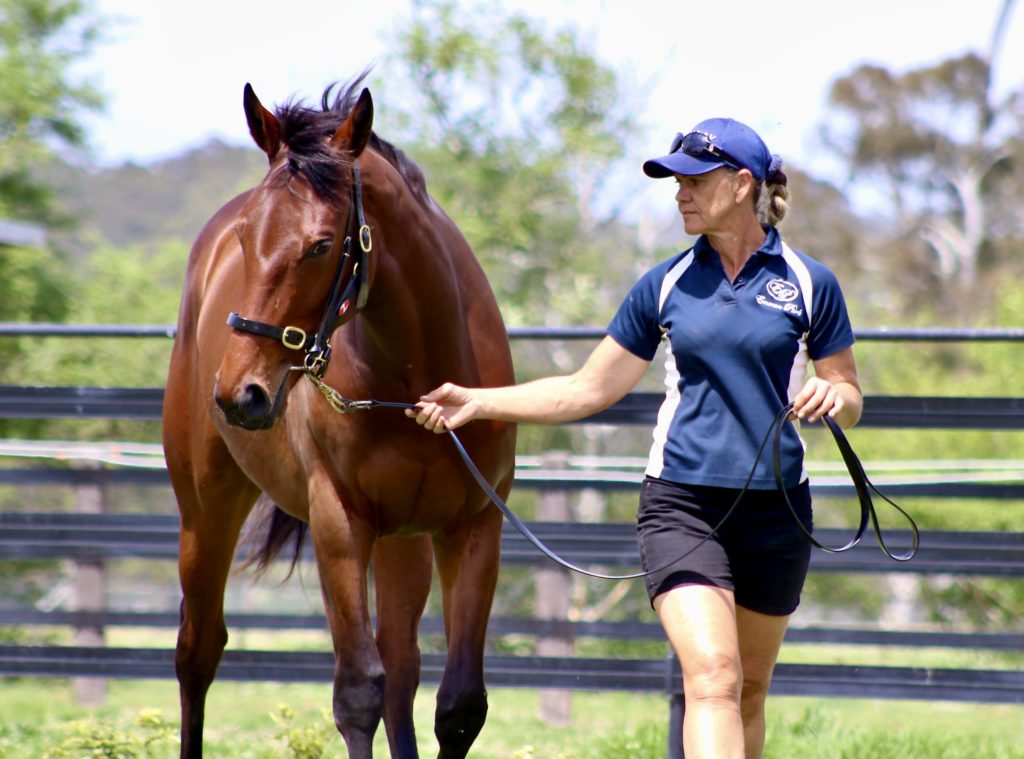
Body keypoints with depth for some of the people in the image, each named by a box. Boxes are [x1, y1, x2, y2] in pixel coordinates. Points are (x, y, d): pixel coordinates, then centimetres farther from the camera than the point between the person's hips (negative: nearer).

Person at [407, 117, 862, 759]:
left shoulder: (810, 283, 2)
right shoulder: (664, 286, 6)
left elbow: (851, 397, 8)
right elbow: (589, 390, 11)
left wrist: (831, 396, -16)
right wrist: (477, 402, 4)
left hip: (776, 509, 0)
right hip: (683, 501, 0)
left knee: (749, 691, 10)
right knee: (712, 678, -18)